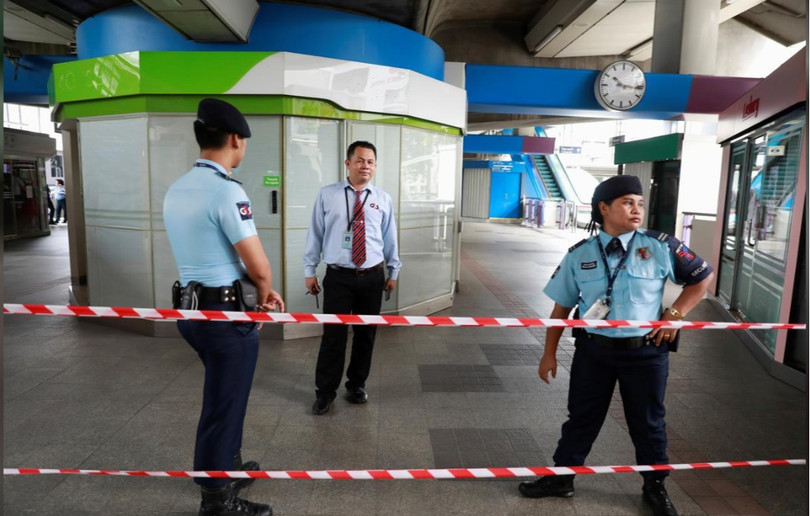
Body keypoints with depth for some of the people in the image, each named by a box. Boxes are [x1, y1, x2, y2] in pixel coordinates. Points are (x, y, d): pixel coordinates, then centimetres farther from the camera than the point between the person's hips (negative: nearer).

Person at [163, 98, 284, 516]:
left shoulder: (175, 190, 8)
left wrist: (259, 292, 11)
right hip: (224, 313, -9)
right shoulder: (227, 191, -20)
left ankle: (228, 468, 46)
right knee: (224, 407, 7)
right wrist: (264, 297, 3)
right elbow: (259, 266, -19)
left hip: (189, 307, 9)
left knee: (221, 396, 26)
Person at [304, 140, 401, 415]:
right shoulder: (327, 195, 0)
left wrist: (393, 272, 13)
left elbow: (390, 238, 10)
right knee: (333, 336, 2)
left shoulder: (383, 199, 4)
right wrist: (310, 270, 2)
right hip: (338, 277, -2)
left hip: (372, 278, 2)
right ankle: (325, 392, 20)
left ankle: (357, 386, 32)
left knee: (366, 334, 13)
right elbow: (315, 234, 3)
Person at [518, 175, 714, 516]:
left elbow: (703, 277, 7)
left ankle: (655, 487, 38)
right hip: (593, 349, 1)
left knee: (647, 423, 15)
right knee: (581, 417, 13)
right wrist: (549, 353, 3)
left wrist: (675, 314, -3)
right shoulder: (580, 254, -3)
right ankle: (561, 477, 31)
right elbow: (562, 307, 3)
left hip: (646, 351, 0)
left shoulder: (661, 247, -6)